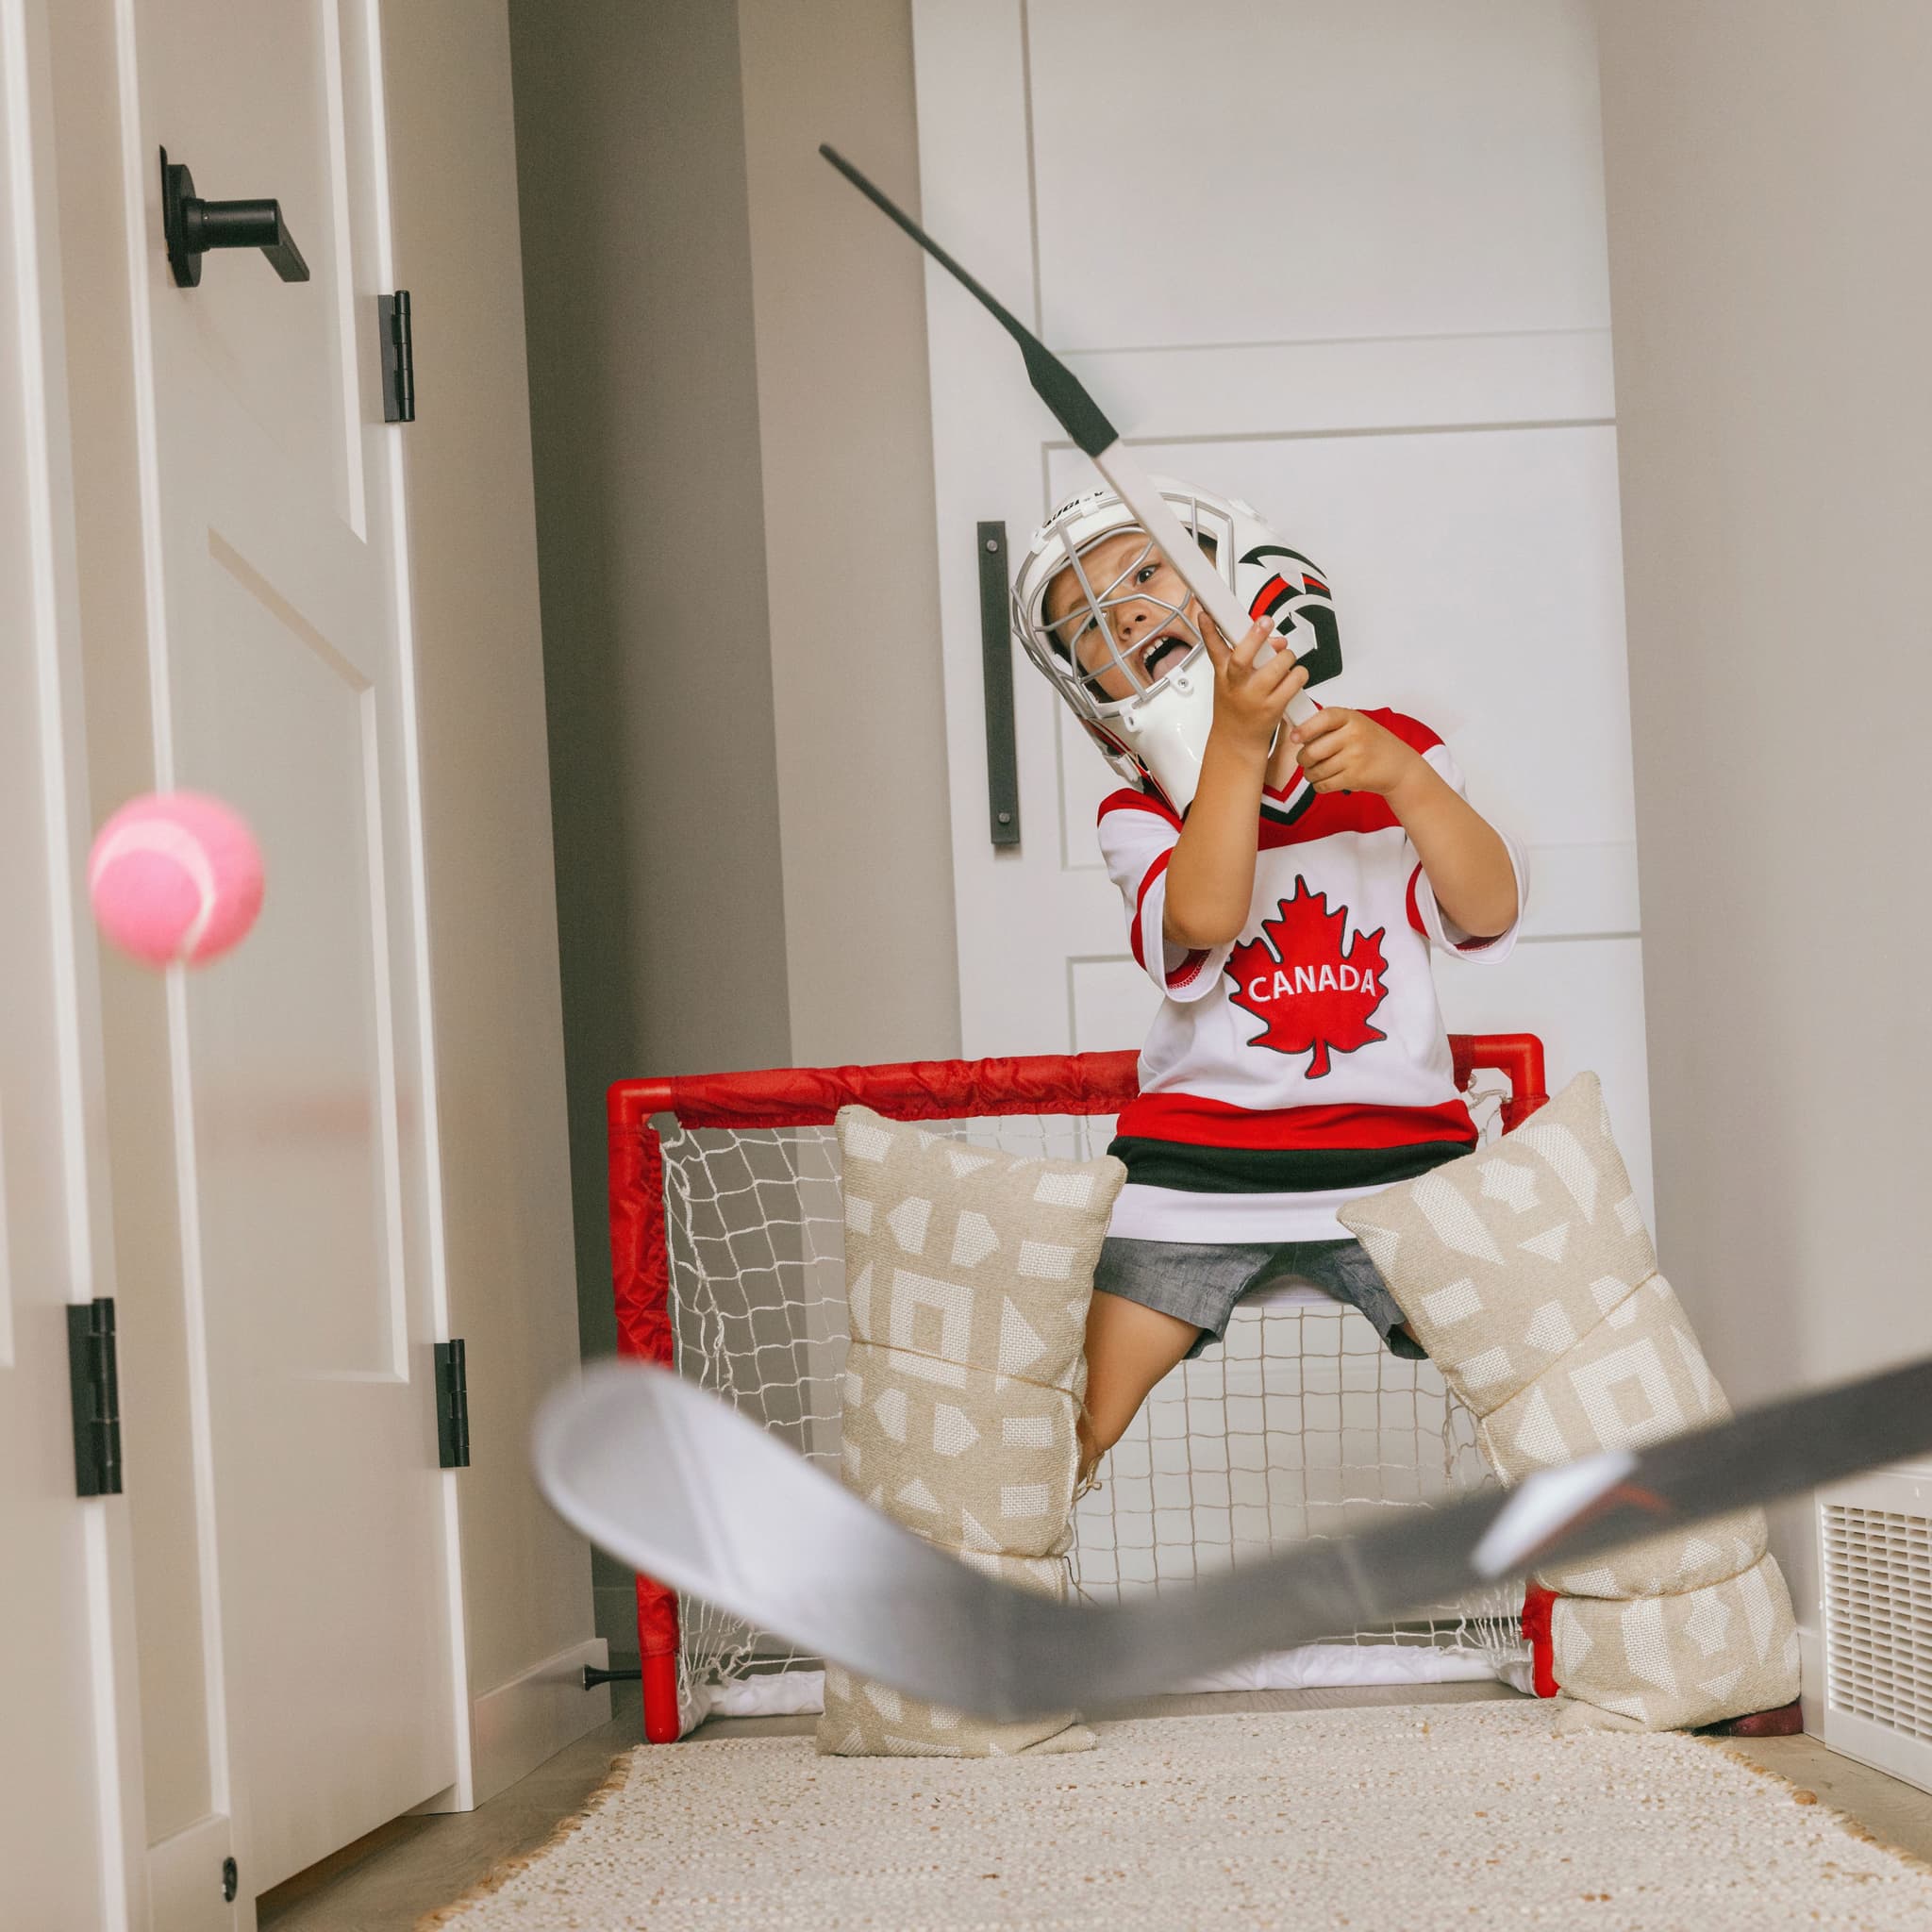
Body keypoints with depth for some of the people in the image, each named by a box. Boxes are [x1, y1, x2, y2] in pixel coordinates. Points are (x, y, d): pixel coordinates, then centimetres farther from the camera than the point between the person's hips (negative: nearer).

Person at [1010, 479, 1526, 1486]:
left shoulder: (1398, 754, 5)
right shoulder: (1141, 815, 3)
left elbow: (1490, 912, -8)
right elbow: (1207, 916, -19)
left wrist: (1401, 776, -23)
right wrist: (1238, 740, -28)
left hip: (1399, 1154, 1)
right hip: (1196, 1163, 0)